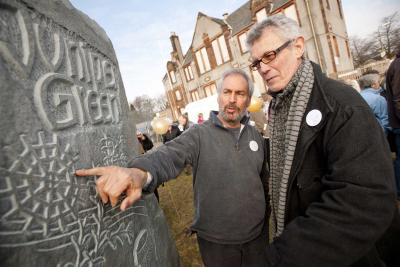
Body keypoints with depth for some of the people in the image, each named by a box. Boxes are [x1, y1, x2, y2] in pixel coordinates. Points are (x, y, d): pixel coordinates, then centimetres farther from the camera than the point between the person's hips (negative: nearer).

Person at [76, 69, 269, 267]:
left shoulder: (255, 135, 1)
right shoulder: (198, 134, -14)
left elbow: (264, 179, 7)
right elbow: (170, 155, -31)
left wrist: (265, 215, 5)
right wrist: (140, 172, -51)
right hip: (215, 239, -3)